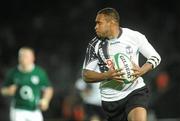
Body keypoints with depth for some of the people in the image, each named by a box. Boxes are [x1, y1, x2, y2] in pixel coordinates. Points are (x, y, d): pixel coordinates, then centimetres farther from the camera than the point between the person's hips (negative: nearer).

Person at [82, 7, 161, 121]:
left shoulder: (135, 37, -4)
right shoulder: (94, 45, -2)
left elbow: (156, 57, 6)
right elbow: (86, 75, -1)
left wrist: (142, 71, -14)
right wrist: (107, 75, -20)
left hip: (135, 90, -2)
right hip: (111, 98, 2)